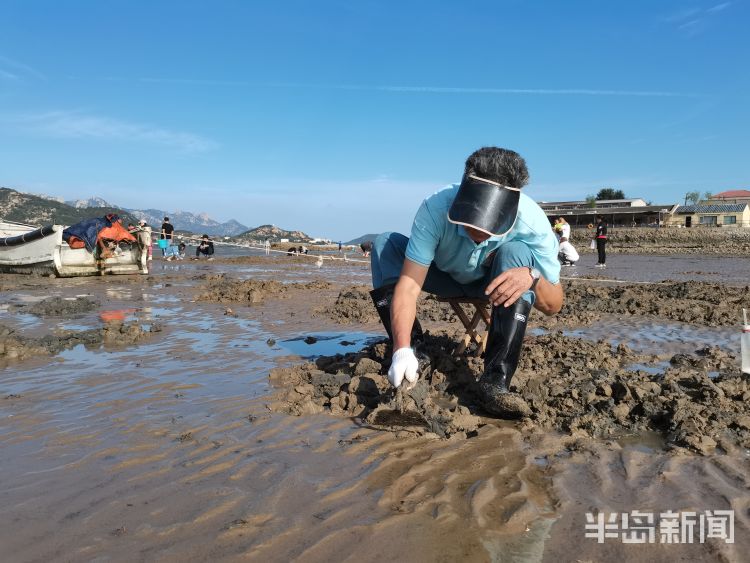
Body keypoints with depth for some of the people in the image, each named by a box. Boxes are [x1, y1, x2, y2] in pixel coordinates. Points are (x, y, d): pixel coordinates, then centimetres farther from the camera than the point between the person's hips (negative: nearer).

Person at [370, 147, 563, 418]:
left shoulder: (532, 222, -32)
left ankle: (495, 380, -34)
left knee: (516, 252, -34)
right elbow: (408, 285, -37)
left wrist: (533, 278, -48)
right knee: (384, 244, -23)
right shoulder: (436, 208, -35)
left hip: (495, 284, 0)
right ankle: (413, 355, -22)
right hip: (445, 276, 1)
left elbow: (553, 305, -26)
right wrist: (402, 351, -51)